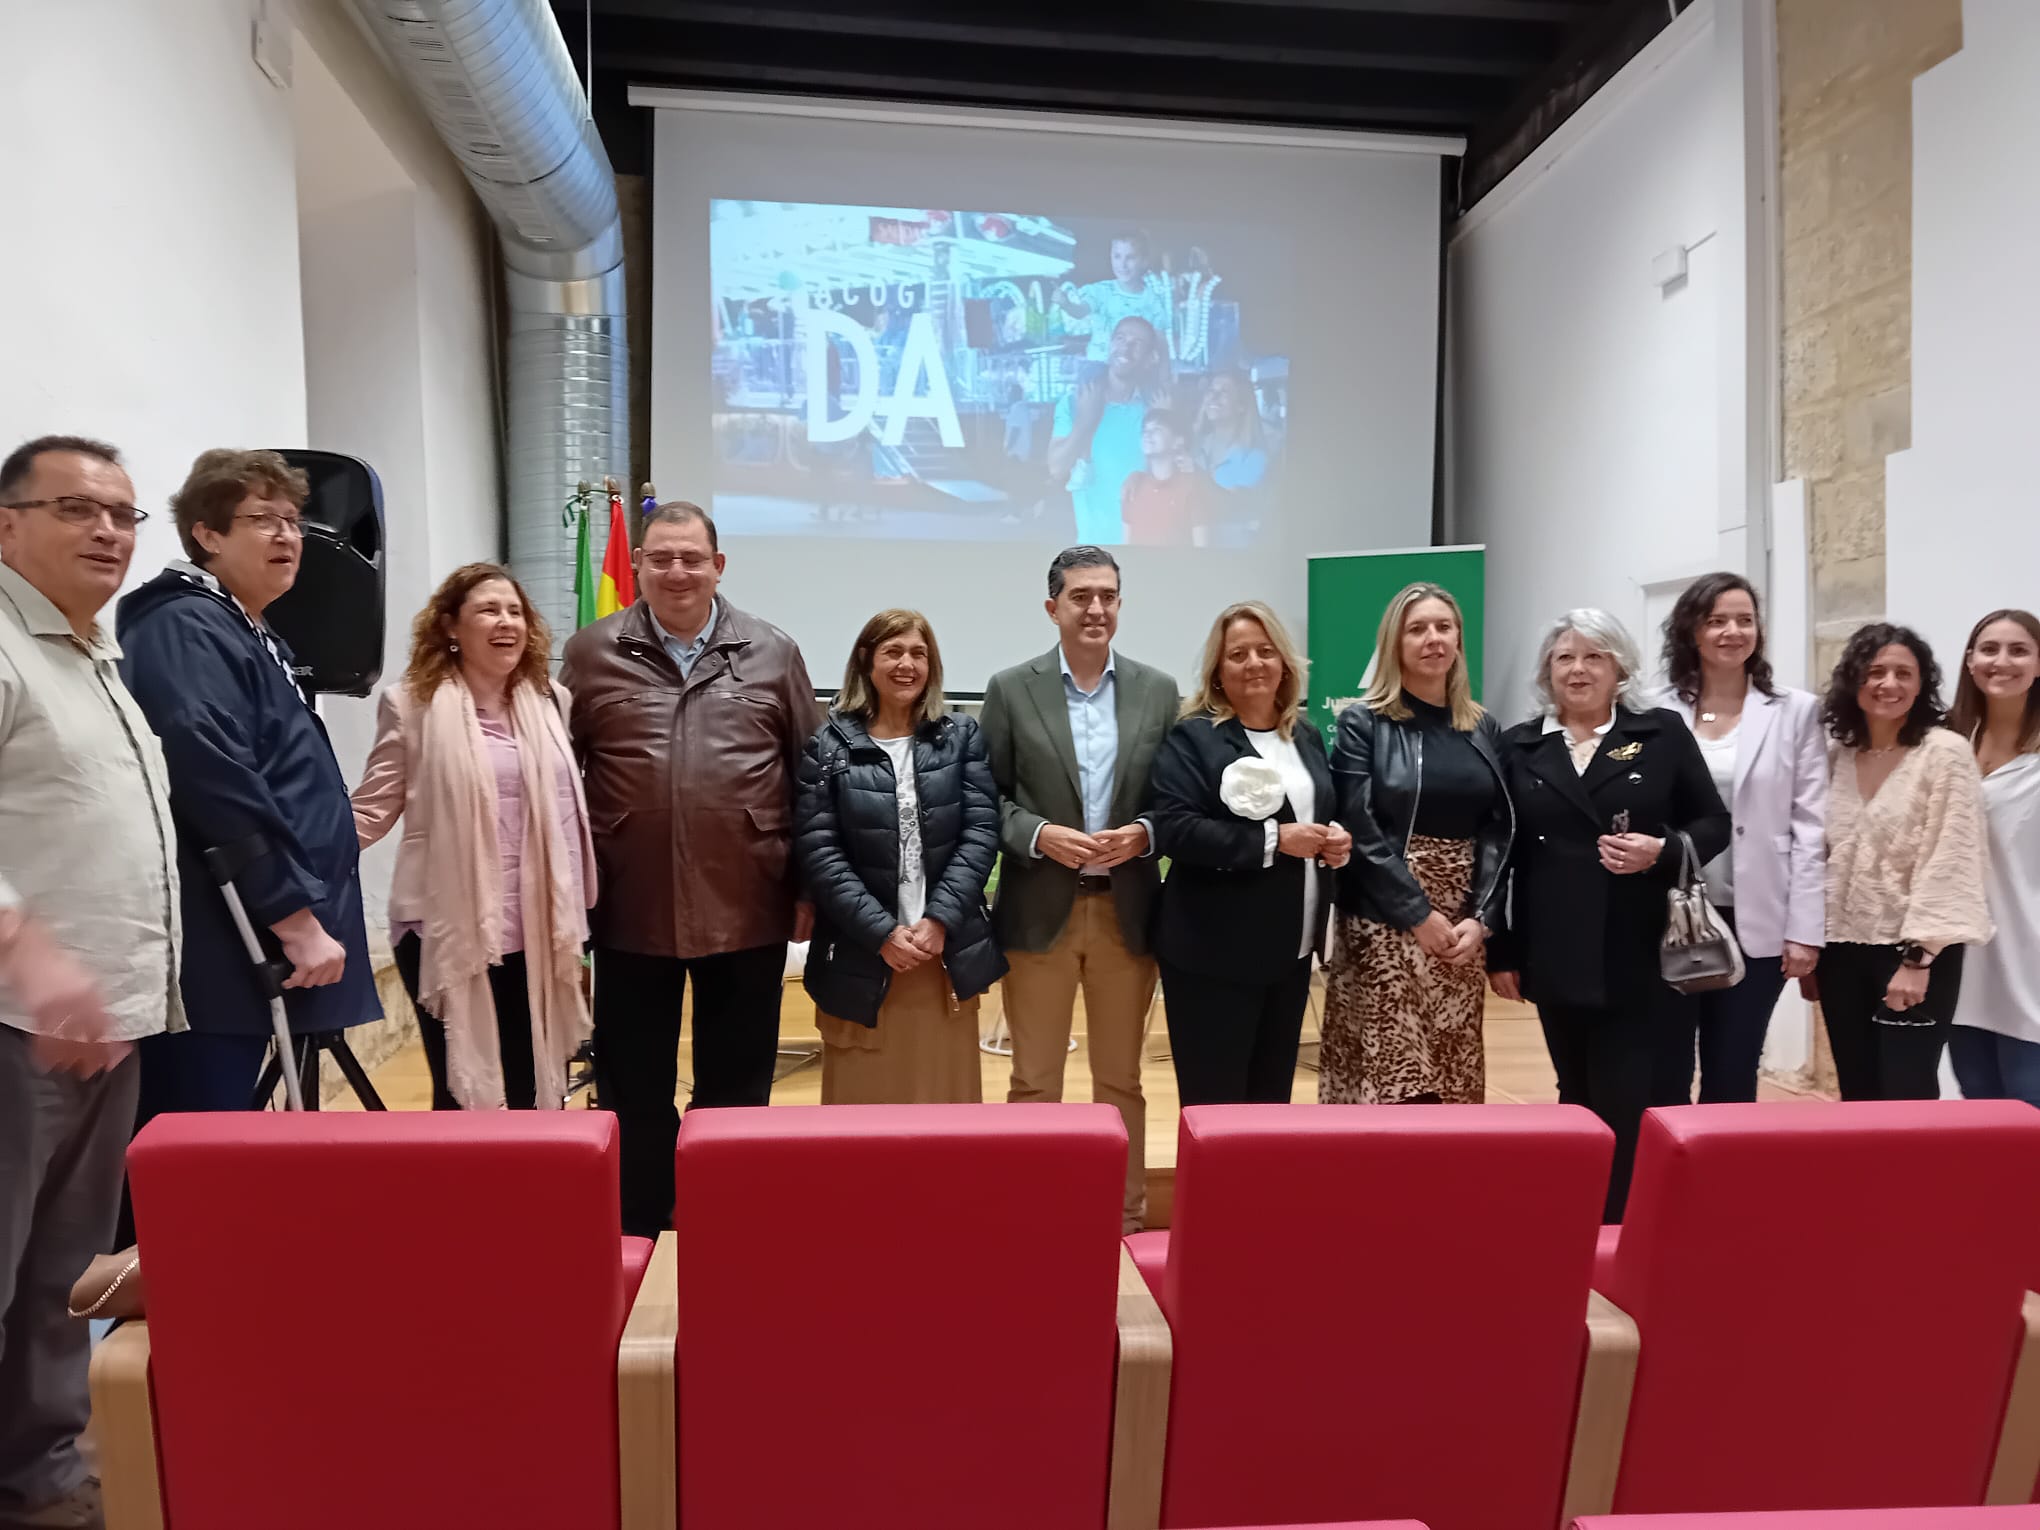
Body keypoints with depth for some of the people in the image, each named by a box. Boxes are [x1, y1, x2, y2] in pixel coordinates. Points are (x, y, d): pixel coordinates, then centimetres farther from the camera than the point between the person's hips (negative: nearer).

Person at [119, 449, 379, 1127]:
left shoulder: (254, 639, 20)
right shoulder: (183, 629, -11)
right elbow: (215, 785, -22)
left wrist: (307, 910, 24)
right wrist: (296, 915, -20)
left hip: (248, 950, 10)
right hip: (211, 959, -10)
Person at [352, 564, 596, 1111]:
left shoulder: (552, 701, 7)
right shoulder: (412, 703, -4)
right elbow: (373, 807, -2)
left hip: (536, 936, 3)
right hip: (447, 935, -3)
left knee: (540, 1096, 11)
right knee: (458, 1096, 9)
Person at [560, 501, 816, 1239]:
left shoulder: (772, 653, 2)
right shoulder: (592, 653, 2)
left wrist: (810, 887, 2)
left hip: (747, 905, 0)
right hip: (631, 906, 0)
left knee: (737, 1080, 13)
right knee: (632, 1081, 13)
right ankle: (636, 1226, 31)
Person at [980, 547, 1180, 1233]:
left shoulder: (1159, 691, 5)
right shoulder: (1010, 689, 0)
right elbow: (988, 798, 0)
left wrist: (1141, 835, -12)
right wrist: (1041, 835, -15)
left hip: (1128, 911, 2)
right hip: (1039, 911, -1)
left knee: (1121, 1078, 12)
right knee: (1034, 1079, 8)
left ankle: (1126, 1215, 26)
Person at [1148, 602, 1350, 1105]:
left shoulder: (1307, 737, 12)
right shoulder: (1192, 736, -8)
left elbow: (1325, 815, 22)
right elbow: (1173, 827, -18)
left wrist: (1336, 841, -2)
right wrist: (1272, 840, -22)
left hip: (1291, 949, 7)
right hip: (1214, 953, -6)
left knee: (1273, 1096, 15)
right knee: (1215, 1103, 1)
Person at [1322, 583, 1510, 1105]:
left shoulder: (1484, 729, 11)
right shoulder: (1362, 723, -3)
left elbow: (1500, 832, 7)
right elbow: (1360, 831, -9)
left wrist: (1481, 919, -5)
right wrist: (1420, 915, -13)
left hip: (1463, 928, 4)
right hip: (1385, 925, -4)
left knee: (1453, 1078, 7)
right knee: (1390, 1075, -6)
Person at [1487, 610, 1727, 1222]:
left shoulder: (1663, 733, 3)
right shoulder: (1519, 746, 7)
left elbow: (1714, 824, 5)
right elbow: (1500, 854, 7)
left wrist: (1663, 851, -16)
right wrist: (1499, 951, 5)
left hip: (1644, 958, -2)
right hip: (1557, 960, 2)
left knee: (1628, 1105, -2)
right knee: (1579, 1101, 12)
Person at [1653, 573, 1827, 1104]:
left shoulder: (1796, 711, 3)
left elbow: (1811, 828, 1)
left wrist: (1805, 929, -4)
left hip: (1755, 923, 0)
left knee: (1732, 1081, 9)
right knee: (1663, 1079, 6)